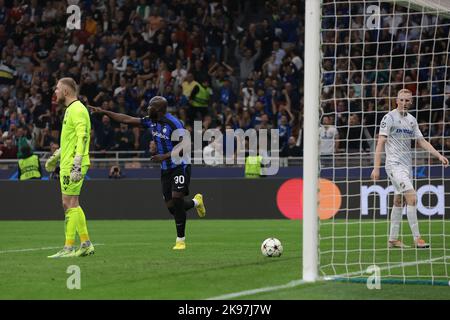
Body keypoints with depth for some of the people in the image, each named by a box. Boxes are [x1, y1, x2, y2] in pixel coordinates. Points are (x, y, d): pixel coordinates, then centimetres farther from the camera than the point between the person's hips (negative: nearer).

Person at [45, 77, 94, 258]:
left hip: (72, 165, -10)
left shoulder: (77, 109, -13)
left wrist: (77, 164, -28)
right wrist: (55, 156, 35)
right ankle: (86, 244, 15)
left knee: (70, 204, -8)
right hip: (67, 164, 10)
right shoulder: (71, 109, 19)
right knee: (71, 205, 12)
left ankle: (69, 248, -7)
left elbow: (82, 138, -22)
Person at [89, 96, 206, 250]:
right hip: (165, 169, 8)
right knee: (171, 207, 5)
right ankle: (196, 201, 36)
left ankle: (180, 239, -7)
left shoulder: (173, 124, -19)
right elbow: (127, 119, 8)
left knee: (176, 200, -17)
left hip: (179, 166, -8)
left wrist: (165, 156, -29)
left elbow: (183, 145, -21)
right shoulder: (151, 121, 4)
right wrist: (104, 112, 6)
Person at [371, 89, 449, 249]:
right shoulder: (389, 117, -7)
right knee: (411, 197, -17)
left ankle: (393, 239, 15)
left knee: (398, 201, 9)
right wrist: (376, 167, -16)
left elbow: (422, 141, 15)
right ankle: (417, 238, -17)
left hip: (406, 164, 7)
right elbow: (381, 142, -10)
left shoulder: (412, 120, 13)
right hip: (394, 164, -7)